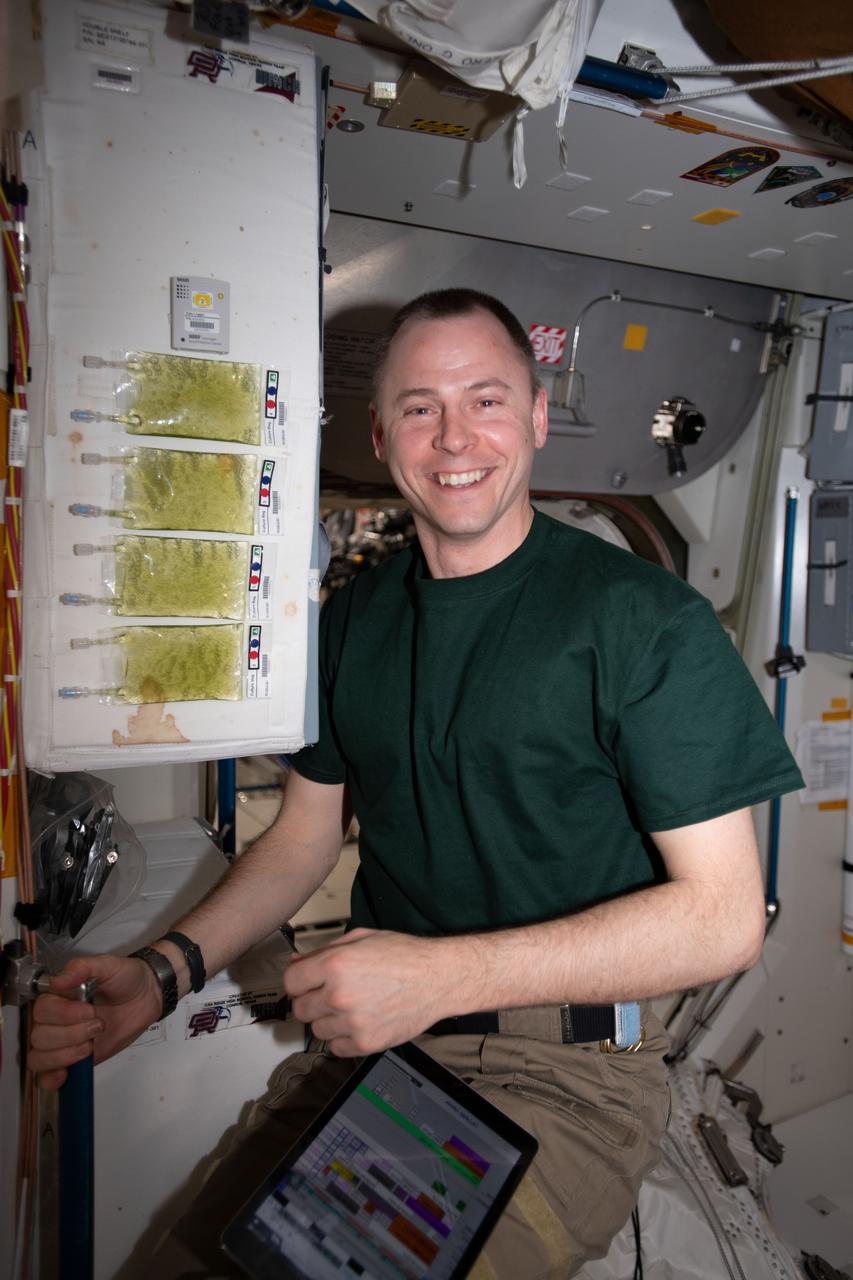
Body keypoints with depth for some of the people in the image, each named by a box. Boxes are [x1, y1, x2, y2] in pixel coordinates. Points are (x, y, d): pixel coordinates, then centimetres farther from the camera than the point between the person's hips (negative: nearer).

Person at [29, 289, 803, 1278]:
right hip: (365, 1044, 4)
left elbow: (726, 916, -14)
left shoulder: (646, 619, -11)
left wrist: (444, 973, -23)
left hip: (566, 1073, -3)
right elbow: (305, 835, 13)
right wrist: (162, 970, -4)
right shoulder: (351, 620, 7)